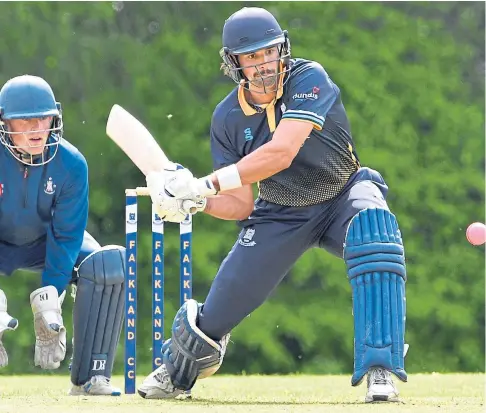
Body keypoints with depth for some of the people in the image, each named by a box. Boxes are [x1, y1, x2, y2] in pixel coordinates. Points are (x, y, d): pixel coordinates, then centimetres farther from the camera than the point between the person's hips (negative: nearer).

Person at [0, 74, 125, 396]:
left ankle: (90, 377, -18)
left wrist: (48, 294, -27)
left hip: (45, 243, 2)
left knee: (110, 264, -26)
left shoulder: (70, 163, -23)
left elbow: (66, 234, -18)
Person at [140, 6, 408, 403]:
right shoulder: (228, 117, -10)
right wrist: (197, 201, -27)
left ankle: (380, 369, -39)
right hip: (280, 216, 3)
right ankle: (175, 373, 38)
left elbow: (281, 153, -37)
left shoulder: (309, 80, -24)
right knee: (219, 309, 0)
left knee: (373, 223, -39)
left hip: (343, 196, -3)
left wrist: (204, 184, -39)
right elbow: (241, 206, -6)